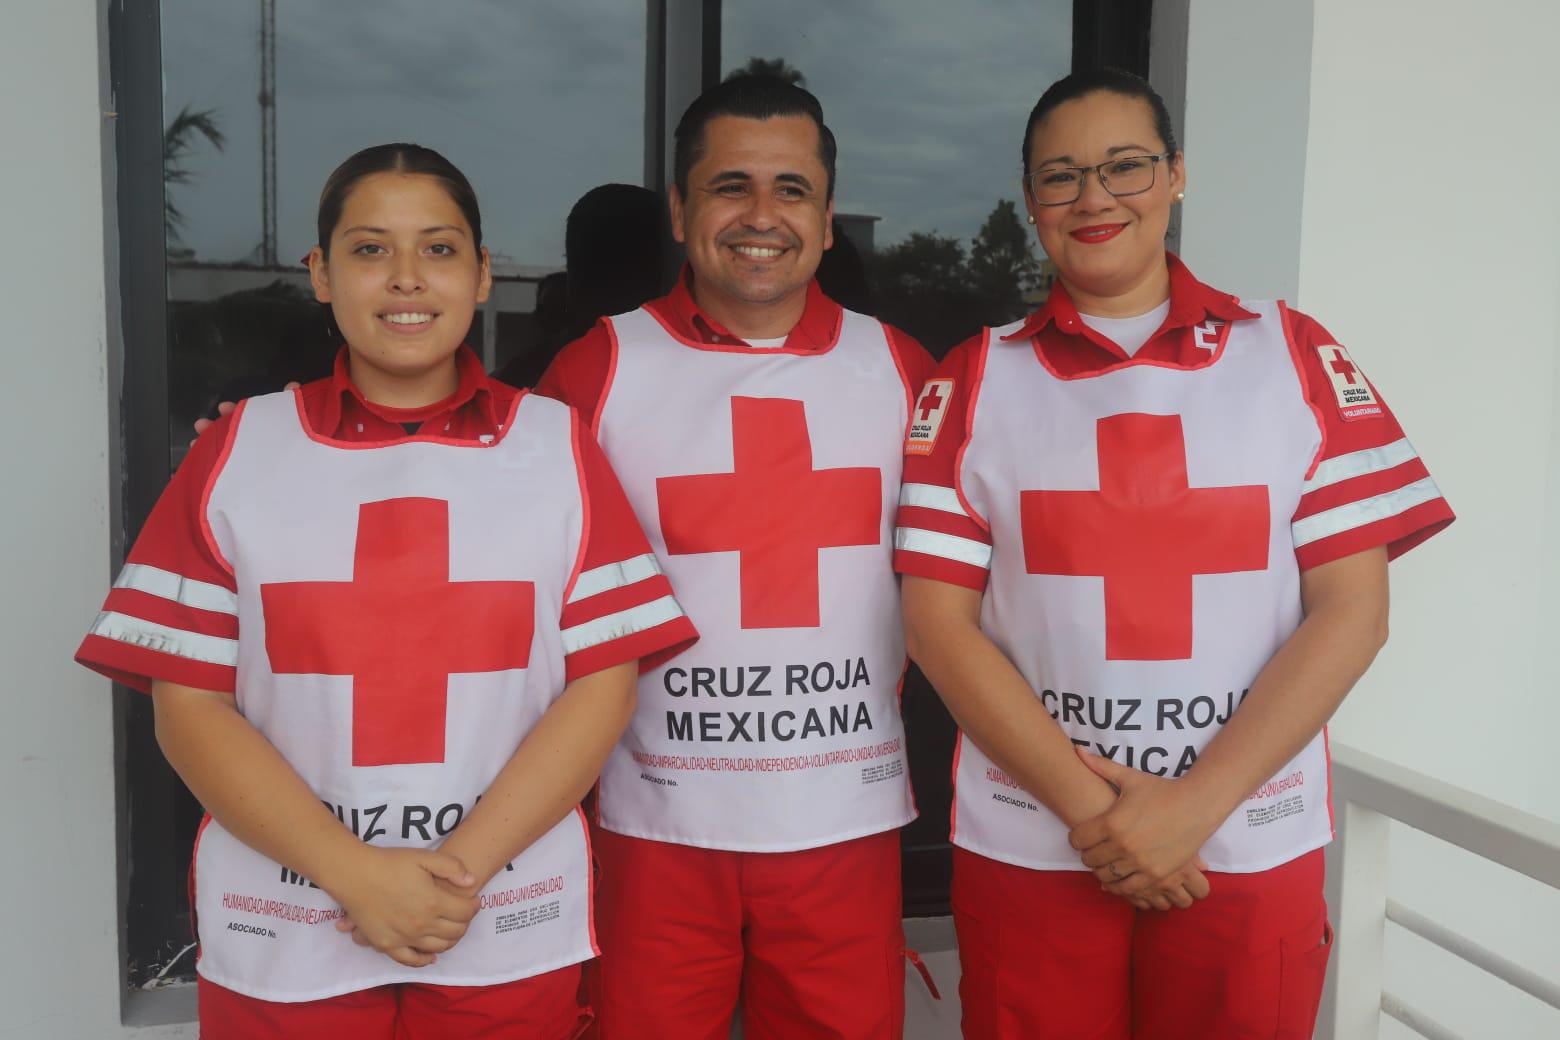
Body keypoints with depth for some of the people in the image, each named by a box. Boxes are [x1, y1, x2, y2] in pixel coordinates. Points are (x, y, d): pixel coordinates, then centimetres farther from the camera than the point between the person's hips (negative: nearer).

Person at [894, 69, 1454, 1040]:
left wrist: (1195, 802, -11)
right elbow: (939, 621, -3)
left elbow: (1352, 608, -3)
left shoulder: (1296, 355, 2)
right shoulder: (976, 379, 2)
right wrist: (1088, 804, -11)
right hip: (1027, 851, 0)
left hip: (1251, 851, 0)